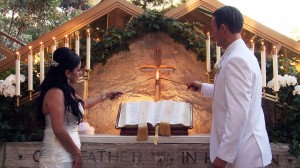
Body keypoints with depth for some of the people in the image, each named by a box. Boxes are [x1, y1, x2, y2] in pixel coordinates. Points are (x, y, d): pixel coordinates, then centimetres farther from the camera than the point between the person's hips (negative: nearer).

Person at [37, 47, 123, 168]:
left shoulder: (66, 91, 11)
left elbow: (83, 104, 32)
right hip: (58, 158, -9)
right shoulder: (55, 93, -18)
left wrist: (107, 95, 39)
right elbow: (59, 130, -23)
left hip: (66, 156, 9)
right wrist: (77, 153, -15)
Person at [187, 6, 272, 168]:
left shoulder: (236, 59, -21)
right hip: (242, 147, 9)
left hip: (243, 153, -9)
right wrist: (202, 87, 34)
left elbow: (238, 113, -27)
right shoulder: (240, 55, 11)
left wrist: (224, 155, -23)